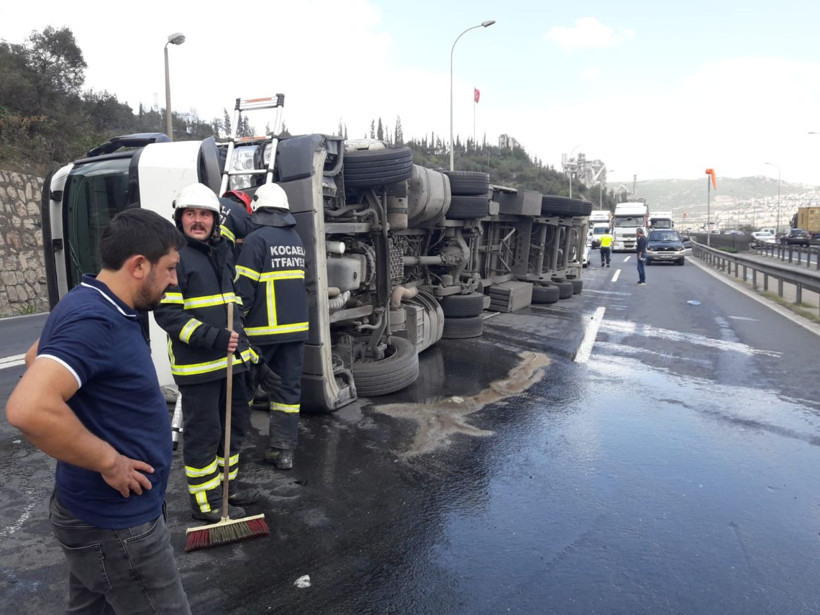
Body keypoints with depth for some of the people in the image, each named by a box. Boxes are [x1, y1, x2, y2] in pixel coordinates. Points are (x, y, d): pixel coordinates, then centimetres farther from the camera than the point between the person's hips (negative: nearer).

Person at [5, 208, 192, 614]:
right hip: (115, 522, -10)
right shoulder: (93, 320, -26)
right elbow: (29, 409, -38)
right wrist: (109, 461, -25)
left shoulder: (98, 308, 6)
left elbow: (37, 355, 24)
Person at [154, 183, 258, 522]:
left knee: (235, 423, 17)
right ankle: (205, 502, 18)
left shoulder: (222, 252, 13)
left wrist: (242, 342, 20)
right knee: (203, 433, 2)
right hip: (196, 365, -8)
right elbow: (167, 313, -18)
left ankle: (227, 486, 35)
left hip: (231, 359, 8)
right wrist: (213, 338, -25)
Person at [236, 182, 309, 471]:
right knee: (289, 388, 8)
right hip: (296, 327, 6)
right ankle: (284, 450, 10)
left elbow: (244, 288, -13)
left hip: (263, 329, -5)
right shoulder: (296, 239, 12)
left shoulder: (257, 239, -10)